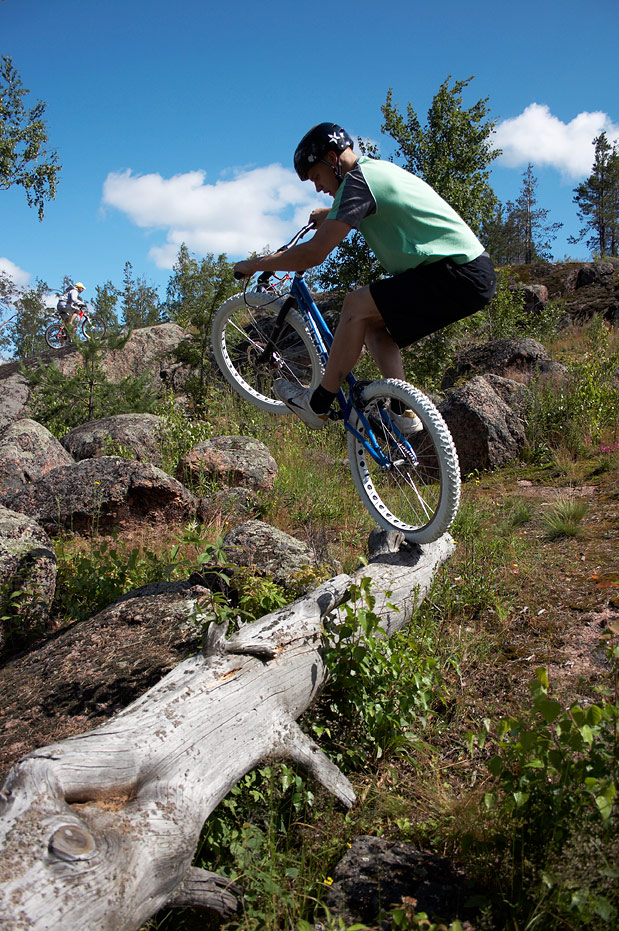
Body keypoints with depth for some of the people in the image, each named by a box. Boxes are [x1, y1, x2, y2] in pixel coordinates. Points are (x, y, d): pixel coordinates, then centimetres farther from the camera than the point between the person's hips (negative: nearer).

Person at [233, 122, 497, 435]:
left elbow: (313, 254, -16)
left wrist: (255, 265, -4)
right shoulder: (379, 167, 18)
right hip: (473, 273, 10)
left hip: (458, 275, -10)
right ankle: (402, 412, 9)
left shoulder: (358, 180, -12)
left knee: (357, 304, -11)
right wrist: (330, 214, 55)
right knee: (372, 323, 14)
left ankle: (318, 404, -3)